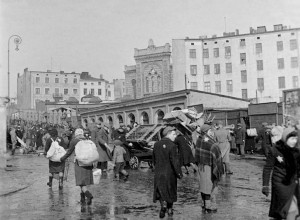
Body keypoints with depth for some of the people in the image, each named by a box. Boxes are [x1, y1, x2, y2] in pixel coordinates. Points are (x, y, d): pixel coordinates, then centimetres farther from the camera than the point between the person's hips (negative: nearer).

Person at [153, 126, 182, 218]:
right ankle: (169, 209, 27)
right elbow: (174, 161, -19)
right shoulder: (172, 146, -16)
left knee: (161, 191, 11)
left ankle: (163, 205, -13)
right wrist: (179, 173, -11)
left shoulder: (156, 144, 2)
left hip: (158, 173, 4)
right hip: (169, 173, -3)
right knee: (170, 191, 15)